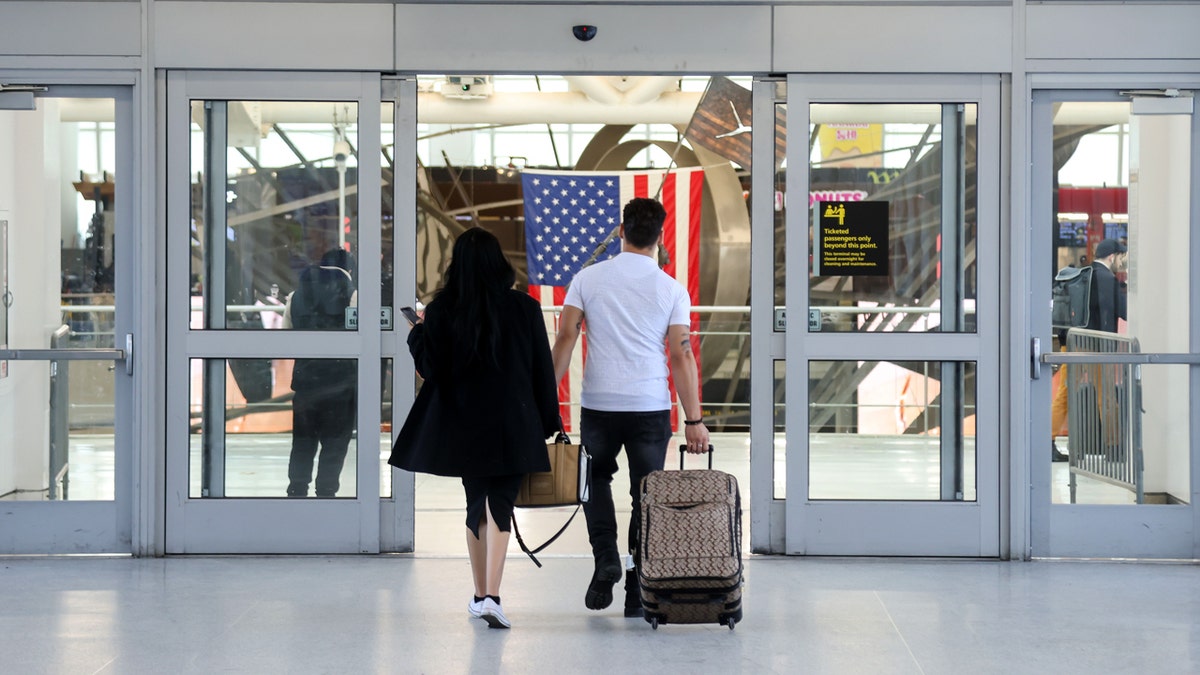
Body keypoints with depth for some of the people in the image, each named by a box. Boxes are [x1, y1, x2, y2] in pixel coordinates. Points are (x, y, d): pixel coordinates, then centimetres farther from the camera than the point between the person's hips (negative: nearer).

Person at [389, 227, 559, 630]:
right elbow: (543, 370, 0)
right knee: (500, 504, -1)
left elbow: (429, 368, -2)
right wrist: (548, 422, 8)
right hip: (513, 427, -1)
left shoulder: (441, 311, -5)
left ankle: (480, 595, 23)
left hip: (462, 426, 2)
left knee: (476, 504, 16)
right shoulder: (524, 309, -4)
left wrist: (417, 332, 15)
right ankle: (491, 596, -17)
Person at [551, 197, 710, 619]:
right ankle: (637, 592, 7)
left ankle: (605, 558, 4)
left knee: (596, 478, 24)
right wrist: (694, 420, -4)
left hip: (599, 405, 1)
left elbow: (565, 338, -4)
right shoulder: (672, 289, -2)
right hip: (651, 408, -1)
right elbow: (682, 355, -6)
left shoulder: (588, 279, 0)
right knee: (646, 494, 7)